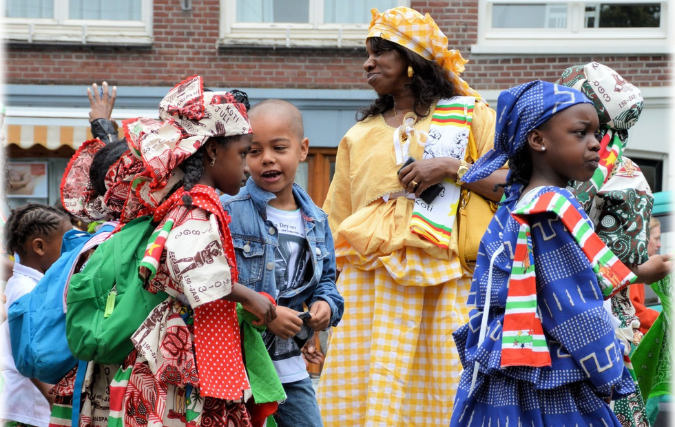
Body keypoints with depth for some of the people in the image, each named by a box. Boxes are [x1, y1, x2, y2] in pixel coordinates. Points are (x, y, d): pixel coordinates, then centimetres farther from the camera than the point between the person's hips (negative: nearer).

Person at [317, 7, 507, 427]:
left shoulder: (469, 115, 11)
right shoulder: (360, 136, 20)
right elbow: (335, 224, 18)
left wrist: (451, 167, -8)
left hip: (444, 282, -3)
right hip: (370, 280, 3)